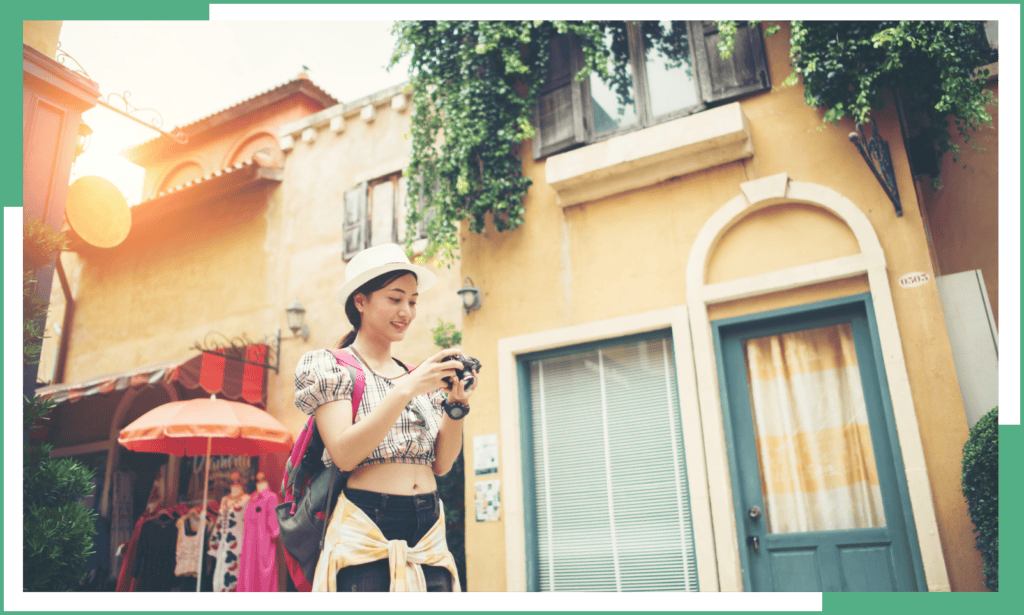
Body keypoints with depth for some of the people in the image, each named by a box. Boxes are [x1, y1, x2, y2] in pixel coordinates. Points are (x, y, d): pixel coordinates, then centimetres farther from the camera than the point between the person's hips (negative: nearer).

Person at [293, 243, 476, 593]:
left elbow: (441, 464, 6)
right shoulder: (328, 365, 0)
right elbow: (344, 454, -14)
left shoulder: (420, 378, 13)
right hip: (366, 538, -4)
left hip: (429, 537, 5)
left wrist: (457, 404, -10)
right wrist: (406, 390, -20)